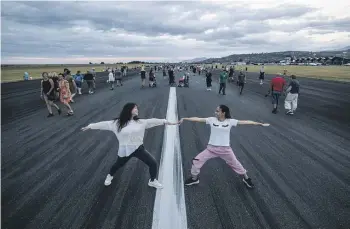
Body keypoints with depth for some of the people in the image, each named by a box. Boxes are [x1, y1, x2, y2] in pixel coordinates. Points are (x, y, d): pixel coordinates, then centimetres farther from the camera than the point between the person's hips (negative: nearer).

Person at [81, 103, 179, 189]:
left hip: (138, 149, 1)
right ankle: (109, 176, 60)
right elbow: (104, 124, -3)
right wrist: (89, 126, 1)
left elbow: (152, 121, -9)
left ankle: (152, 181, 25)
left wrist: (167, 122, -12)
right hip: (125, 150, -1)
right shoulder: (117, 123, -9)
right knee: (118, 165, 24)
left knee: (153, 163, -4)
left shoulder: (140, 122, -4)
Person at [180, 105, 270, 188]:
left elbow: (245, 122, -9)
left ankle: (246, 178, 43)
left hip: (225, 149, -1)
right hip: (212, 148, 1)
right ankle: (194, 178, 23)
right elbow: (198, 119, -8)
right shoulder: (212, 119, -6)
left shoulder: (230, 121, -8)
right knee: (197, 160, -2)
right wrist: (184, 119, -12)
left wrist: (260, 124, -10)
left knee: (235, 163, 15)